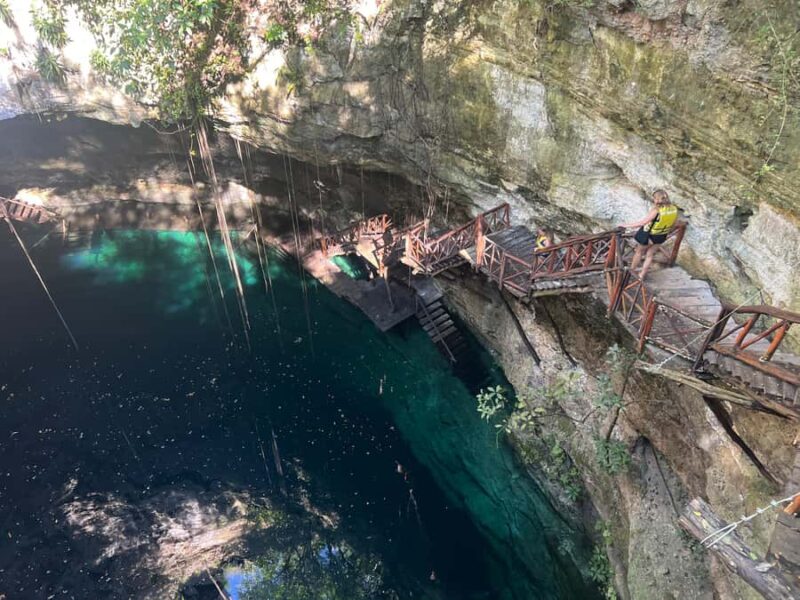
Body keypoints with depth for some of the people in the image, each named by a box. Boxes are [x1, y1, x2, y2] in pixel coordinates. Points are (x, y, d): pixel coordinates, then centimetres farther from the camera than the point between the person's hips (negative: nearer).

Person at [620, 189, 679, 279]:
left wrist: (626, 225, -22)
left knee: (639, 252, 21)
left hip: (649, 235, -5)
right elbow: (674, 224, 3)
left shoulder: (656, 210, -31)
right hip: (661, 237, 6)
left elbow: (642, 223, -30)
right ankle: (642, 275, 35)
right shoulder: (674, 209, -12)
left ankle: (631, 271, 38)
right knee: (650, 255, 23)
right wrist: (667, 231, 23)